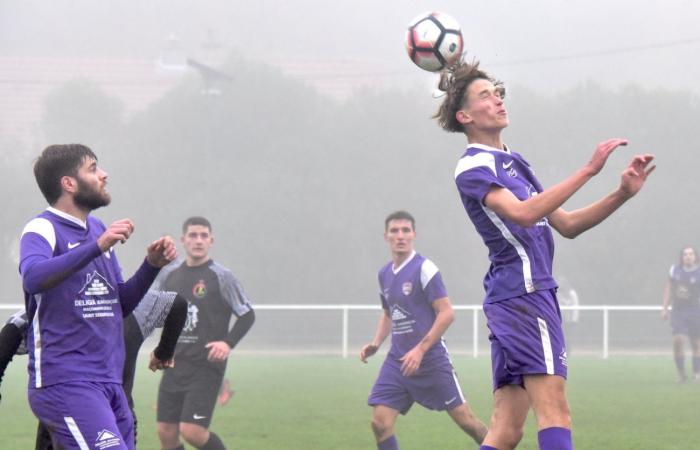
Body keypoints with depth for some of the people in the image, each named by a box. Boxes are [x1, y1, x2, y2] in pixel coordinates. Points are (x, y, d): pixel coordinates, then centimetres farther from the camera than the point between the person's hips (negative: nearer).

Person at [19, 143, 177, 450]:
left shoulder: (98, 229, 19)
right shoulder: (42, 229, -6)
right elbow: (32, 277, -28)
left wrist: (151, 265, 7)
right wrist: (97, 247, -34)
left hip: (109, 382, 8)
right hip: (64, 383, -8)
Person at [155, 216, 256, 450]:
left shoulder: (221, 277, -6)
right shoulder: (169, 274, 8)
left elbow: (247, 315, -2)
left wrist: (228, 342, -16)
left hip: (206, 367, -5)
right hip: (175, 364, 5)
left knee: (191, 431, -15)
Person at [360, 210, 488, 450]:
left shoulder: (424, 268, -11)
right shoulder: (384, 274, 11)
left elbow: (447, 313, -14)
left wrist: (420, 350, -19)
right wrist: (376, 343, 8)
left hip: (431, 359, -6)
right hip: (397, 360, 6)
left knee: (464, 419, -1)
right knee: (379, 423, -7)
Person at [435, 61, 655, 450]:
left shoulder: (514, 162, 23)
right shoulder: (473, 167, -6)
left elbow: (566, 224, 21)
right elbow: (523, 213, -23)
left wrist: (622, 194, 8)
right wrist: (588, 170, -24)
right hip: (523, 293, -9)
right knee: (554, 410, -18)